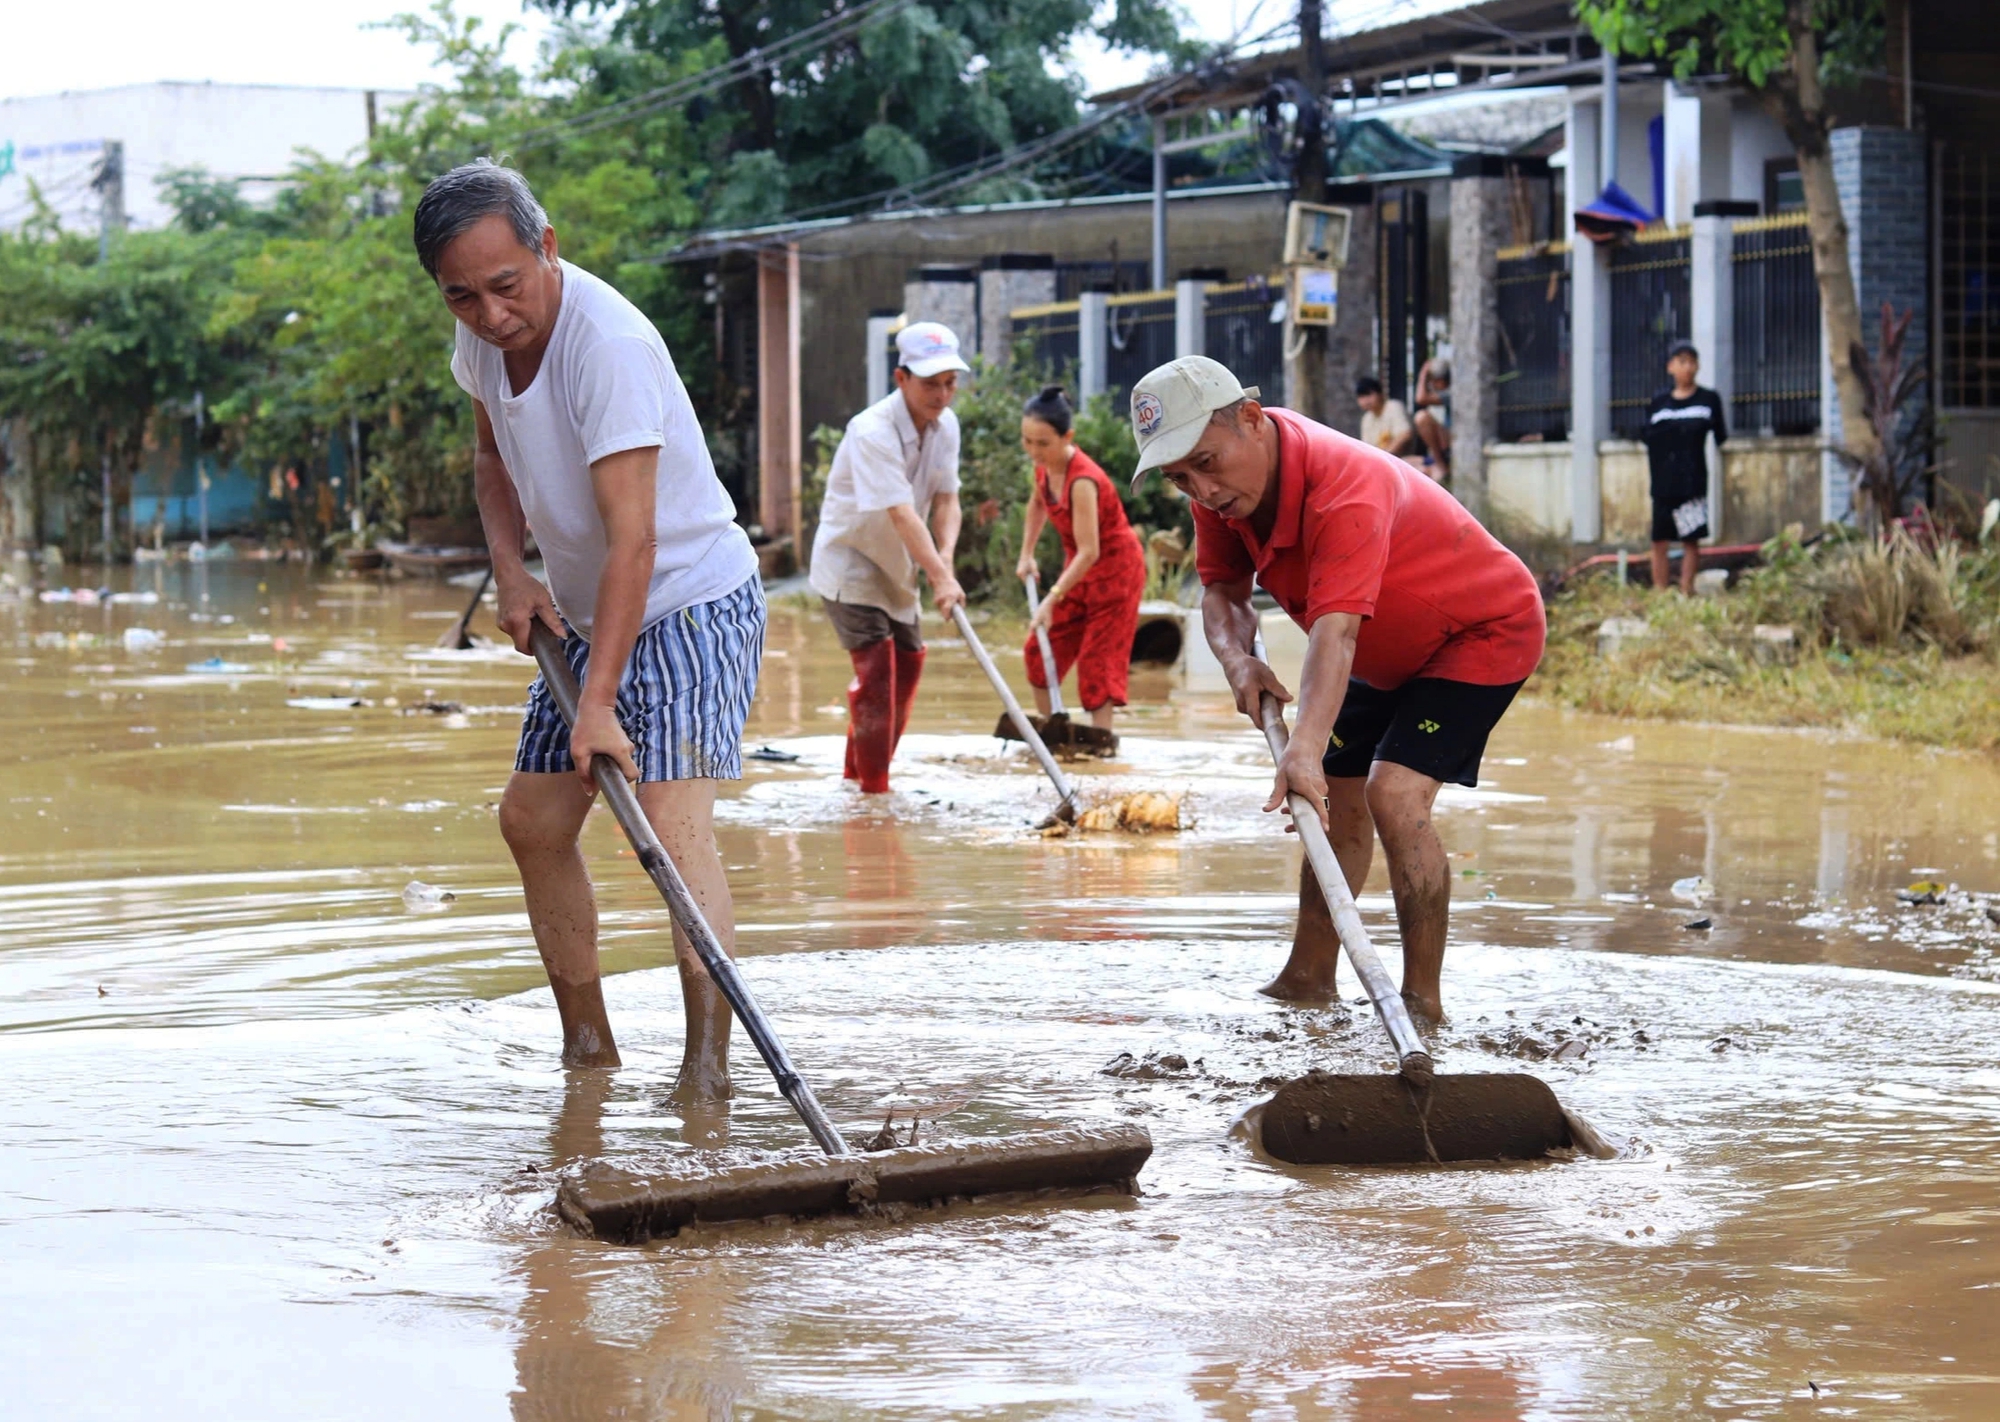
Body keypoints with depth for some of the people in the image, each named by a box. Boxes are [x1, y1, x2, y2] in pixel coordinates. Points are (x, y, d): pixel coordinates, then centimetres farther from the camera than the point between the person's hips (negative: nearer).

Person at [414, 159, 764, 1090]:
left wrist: (597, 701, -38)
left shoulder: (607, 344, -30)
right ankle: (588, 1048, 21)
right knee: (532, 820, 10)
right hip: (586, 613, 9)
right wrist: (510, 573, 0)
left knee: (673, 824, -23)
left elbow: (633, 540, -33)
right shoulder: (483, 336, -4)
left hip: (691, 602, -9)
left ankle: (706, 1070, -28)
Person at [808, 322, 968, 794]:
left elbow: (946, 499, -7)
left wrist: (945, 557, -26)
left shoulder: (945, 425, -4)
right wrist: (940, 577, -43)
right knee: (875, 661, -17)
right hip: (848, 557, -8)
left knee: (907, 664, 12)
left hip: (894, 565, 8)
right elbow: (900, 513, -37)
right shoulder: (872, 431, -29)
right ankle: (873, 787, -11)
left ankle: (856, 771, 28)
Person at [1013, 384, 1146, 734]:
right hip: (1079, 567, 8)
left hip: (1115, 570, -8)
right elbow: (1038, 504, 16)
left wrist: (1052, 598, -41)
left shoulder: (1082, 480, -33)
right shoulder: (1045, 466, -9)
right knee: (1041, 649, 8)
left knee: (1097, 660, -10)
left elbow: (1089, 551, -37)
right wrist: (1027, 554, 10)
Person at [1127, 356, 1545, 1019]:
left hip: (1485, 632, -9)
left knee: (1393, 795, -24)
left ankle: (1422, 1000, -18)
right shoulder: (1223, 484, -13)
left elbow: (1336, 630, -50)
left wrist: (1306, 748, -62)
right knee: (1334, 800, 13)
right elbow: (1221, 590, -1)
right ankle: (1309, 976, 28)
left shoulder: (1345, 487, -39)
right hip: (1390, 654, 9)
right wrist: (1238, 660, -23)